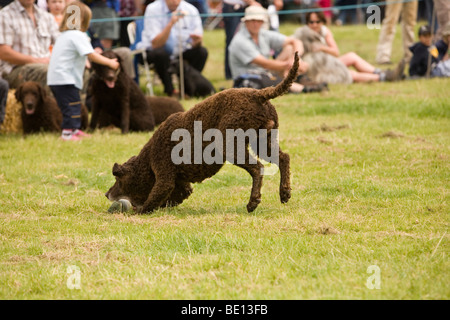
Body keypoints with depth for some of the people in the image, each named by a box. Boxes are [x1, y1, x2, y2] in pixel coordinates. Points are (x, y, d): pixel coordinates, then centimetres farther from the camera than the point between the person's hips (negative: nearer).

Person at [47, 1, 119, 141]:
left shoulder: (64, 35, 18)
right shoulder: (78, 36, -13)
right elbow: (91, 55, -18)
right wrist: (110, 62, -10)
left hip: (55, 79, 10)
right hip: (65, 79, -10)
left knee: (73, 105, 18)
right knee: (72, 105, -8)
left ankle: (74, 130, 26)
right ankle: (68, 133, -10)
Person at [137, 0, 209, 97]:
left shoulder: (191, 10, -7)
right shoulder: (153, 10, -17)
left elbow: (194, 45, -4)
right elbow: (155, 44, -24)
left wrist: (197, 40, -30)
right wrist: (171, 23, -35)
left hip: (180, 51, 4)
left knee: (202, 52, -20)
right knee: (160, 53, -35)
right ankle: (170, 91, -19)